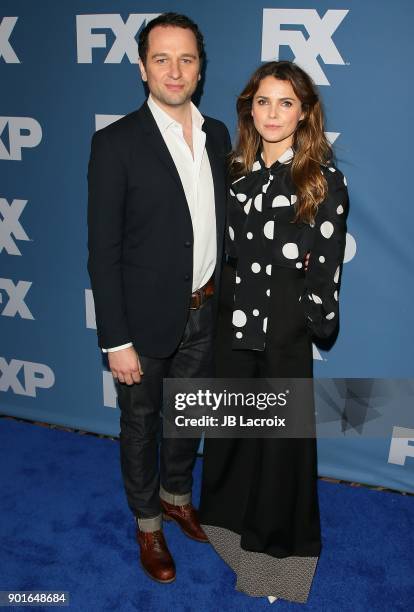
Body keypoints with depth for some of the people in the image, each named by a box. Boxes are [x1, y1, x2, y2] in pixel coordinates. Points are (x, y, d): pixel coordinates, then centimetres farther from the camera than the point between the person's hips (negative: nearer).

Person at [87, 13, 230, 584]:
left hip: (205, 312, 5)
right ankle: (148, 522, 40)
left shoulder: (217, 135, 3)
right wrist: (116, 341, -16)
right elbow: (103, 251, -15)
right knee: (141, 424, 15)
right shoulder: (116, 143, -14)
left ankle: (177, 496, 49)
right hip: (147, 320, -5)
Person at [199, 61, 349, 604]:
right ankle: (230, 517, 44)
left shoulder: (323, 180, -8)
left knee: (280, 433, 10)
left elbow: (327, 264, -8)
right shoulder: (237, 170, 5)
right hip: (233, 319, 4)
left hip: (285, 326, -4)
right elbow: (223, 247, 9)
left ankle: (276, 542, 34)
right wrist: (217, 302, 5)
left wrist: (313, 321, -8)